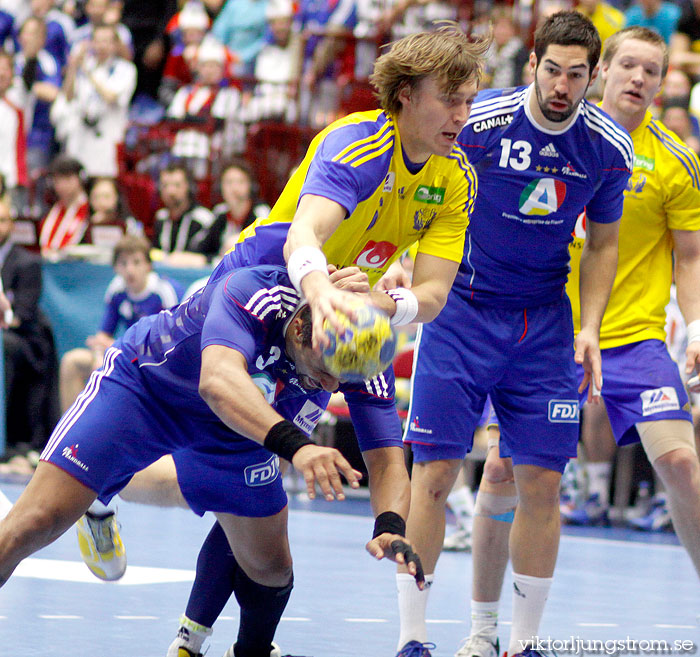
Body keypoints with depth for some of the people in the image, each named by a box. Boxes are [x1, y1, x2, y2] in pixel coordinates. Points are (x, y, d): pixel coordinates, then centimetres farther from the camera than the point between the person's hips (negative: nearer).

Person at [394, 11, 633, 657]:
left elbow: (602, 244, 9)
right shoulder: (476, 121, -15)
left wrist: (589, 328, -1)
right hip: (461, 308, -2)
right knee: (435, 473, -8)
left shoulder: (608, 147, -5)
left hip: (544, 322, 3)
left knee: (541, 484, -1)